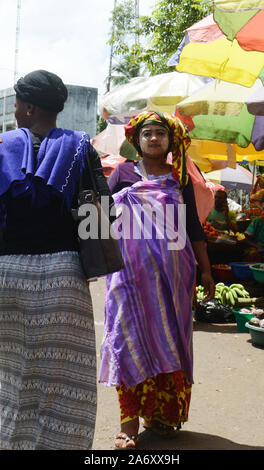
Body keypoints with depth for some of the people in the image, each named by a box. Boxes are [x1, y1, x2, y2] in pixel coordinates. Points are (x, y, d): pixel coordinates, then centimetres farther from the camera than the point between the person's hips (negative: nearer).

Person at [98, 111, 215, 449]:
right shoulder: (124, 173, 7)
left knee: (170, 339, 4)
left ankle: (158, 413, 17)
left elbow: (194, 227, 12)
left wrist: (206, 270, 10)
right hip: (132, 269, -2)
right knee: (132, 337, -4)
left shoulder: (180, 178, 11)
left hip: (172, 270, 2)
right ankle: (129, 420, 1)